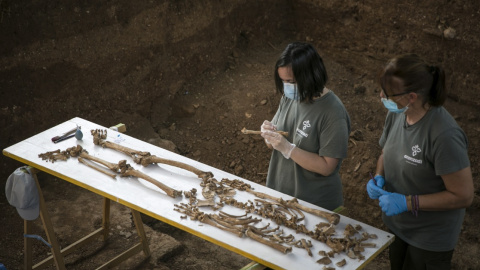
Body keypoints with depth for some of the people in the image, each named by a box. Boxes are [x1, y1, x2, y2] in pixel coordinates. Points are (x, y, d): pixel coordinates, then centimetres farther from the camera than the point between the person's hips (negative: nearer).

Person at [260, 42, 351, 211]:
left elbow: (326, 167, -23)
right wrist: (269, 134, -13)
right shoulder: (289, 98, -2)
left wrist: (288, 148, -27)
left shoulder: (333, 113, -23)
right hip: (278, 191, 6)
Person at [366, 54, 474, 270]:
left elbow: (463, 196, -26)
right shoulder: (396, 114, -10)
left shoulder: (444, 136, -33)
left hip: (430, 237, -7)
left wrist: (407, 202, -29)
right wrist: (379, 177, -12)